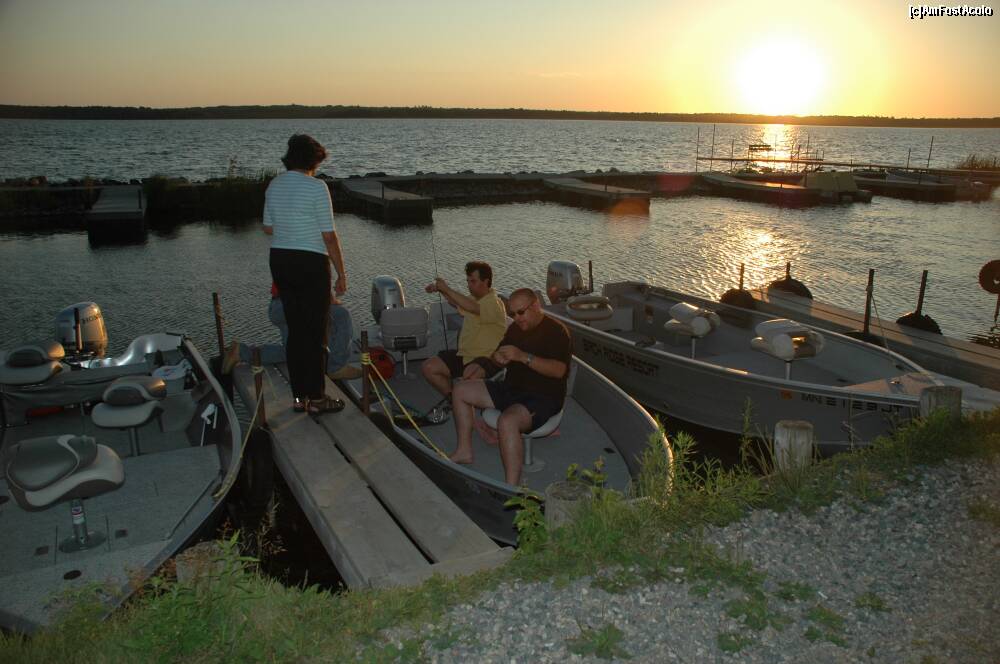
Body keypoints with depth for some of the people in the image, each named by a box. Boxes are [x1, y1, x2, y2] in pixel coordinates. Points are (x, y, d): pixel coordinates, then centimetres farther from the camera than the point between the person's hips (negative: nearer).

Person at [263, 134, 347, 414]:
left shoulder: (274, 185, 7)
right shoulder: (316, 187, -13)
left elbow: (268, 228, 15)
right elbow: (329, 236, -14)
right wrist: (341, 273, -7)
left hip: (279, 261, 7)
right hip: (311, 264, -7)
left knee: (295, 329, 13)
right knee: (316, 332, 3)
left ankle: (299, 396, 19)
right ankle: (316, 398, 9)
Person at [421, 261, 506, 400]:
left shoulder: (494, 303, -16)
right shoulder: (473, 299, 12)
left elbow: (473, 307, -36)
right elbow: (457, 303, 34)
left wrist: (447, 289, -29)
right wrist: (441, 290, 15)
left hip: (487, 357, -9)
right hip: (464, 354, 9)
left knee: (469, 375, -40)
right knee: (428, 368, -3)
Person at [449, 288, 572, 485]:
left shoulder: (556, 331, -12)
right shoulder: (515, 328, 13)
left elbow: (559, 370, -26)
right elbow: (499, 359, 22)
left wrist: (524, 357, -33)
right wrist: (498, 358, -4)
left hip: (542, 397, -9)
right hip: (511, 390, 9)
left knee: (507, 422, -38)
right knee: (461, 391, 8)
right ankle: (464, 451, 12)